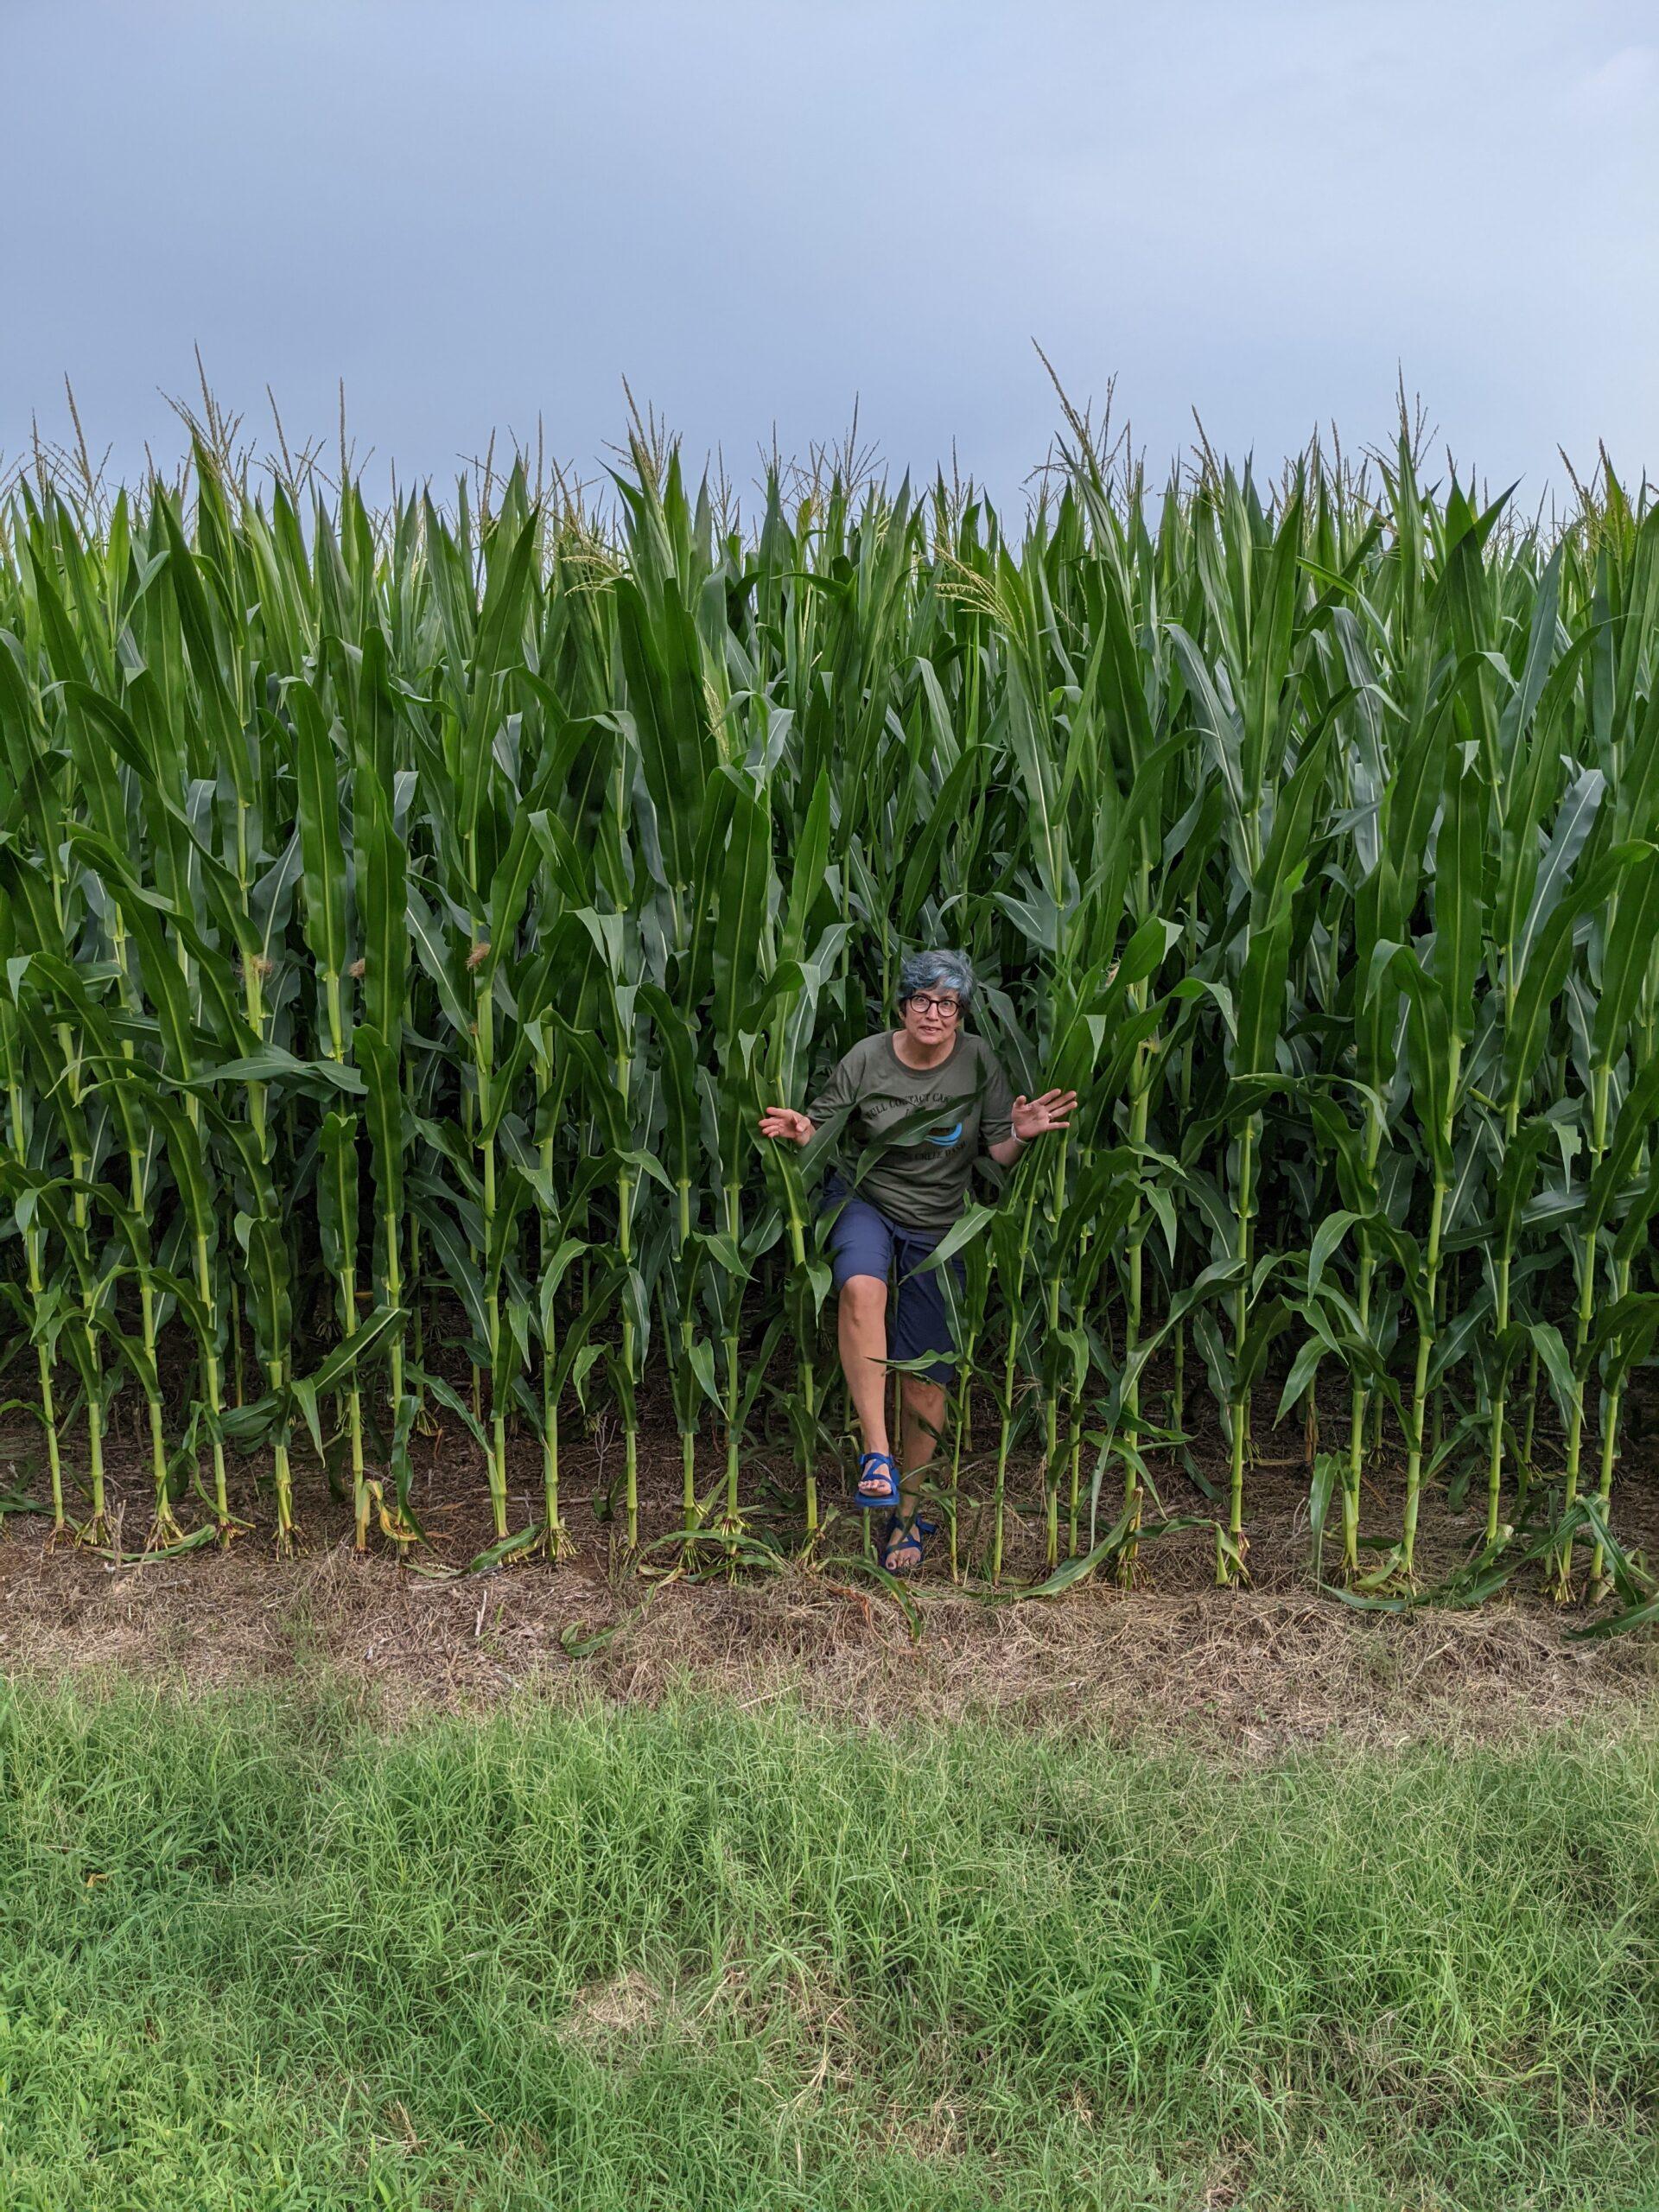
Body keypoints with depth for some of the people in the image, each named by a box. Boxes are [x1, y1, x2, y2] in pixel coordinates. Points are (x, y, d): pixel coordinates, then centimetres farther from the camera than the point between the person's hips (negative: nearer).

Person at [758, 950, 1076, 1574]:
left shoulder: (978, 1062, -6)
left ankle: (907, 1512, 26)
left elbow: (999, 1155, -4)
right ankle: (876, 1452, -30)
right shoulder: (868, 1058, -9)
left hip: (937, 1225, 1)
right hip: (865, 1200, -1)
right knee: (861, 1288, -38)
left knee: (925, 1381, 3)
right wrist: (799, 1130, -26)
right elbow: (823, 1126, -3)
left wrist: (1021, 1134, -26)